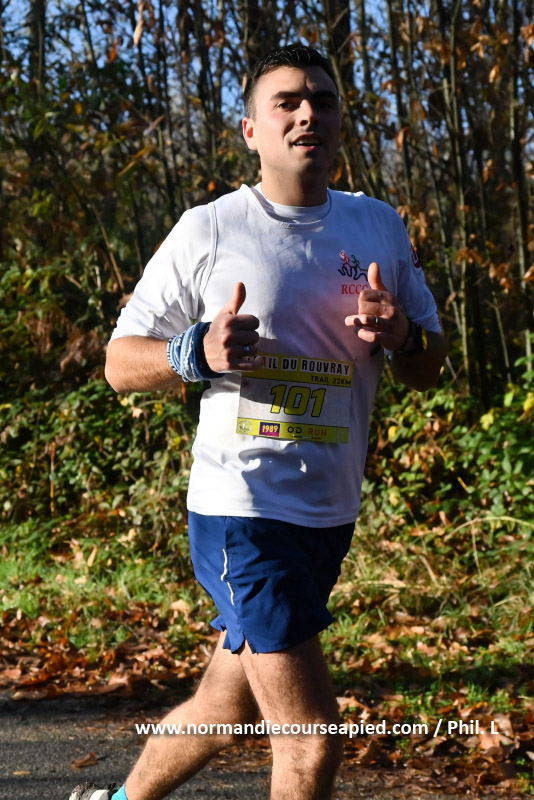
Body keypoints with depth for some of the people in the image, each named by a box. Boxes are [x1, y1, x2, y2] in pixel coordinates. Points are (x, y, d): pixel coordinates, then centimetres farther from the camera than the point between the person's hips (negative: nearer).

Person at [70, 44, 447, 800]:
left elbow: (429, 371, 12)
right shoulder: (208, 231, -4)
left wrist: (401, 336, -11)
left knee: (227, 708, 18)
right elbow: (121, 362, -1)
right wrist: (197, 352, -21)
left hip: (331, 513, 6)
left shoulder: (380, 227, 8)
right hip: (240, 510, -6)